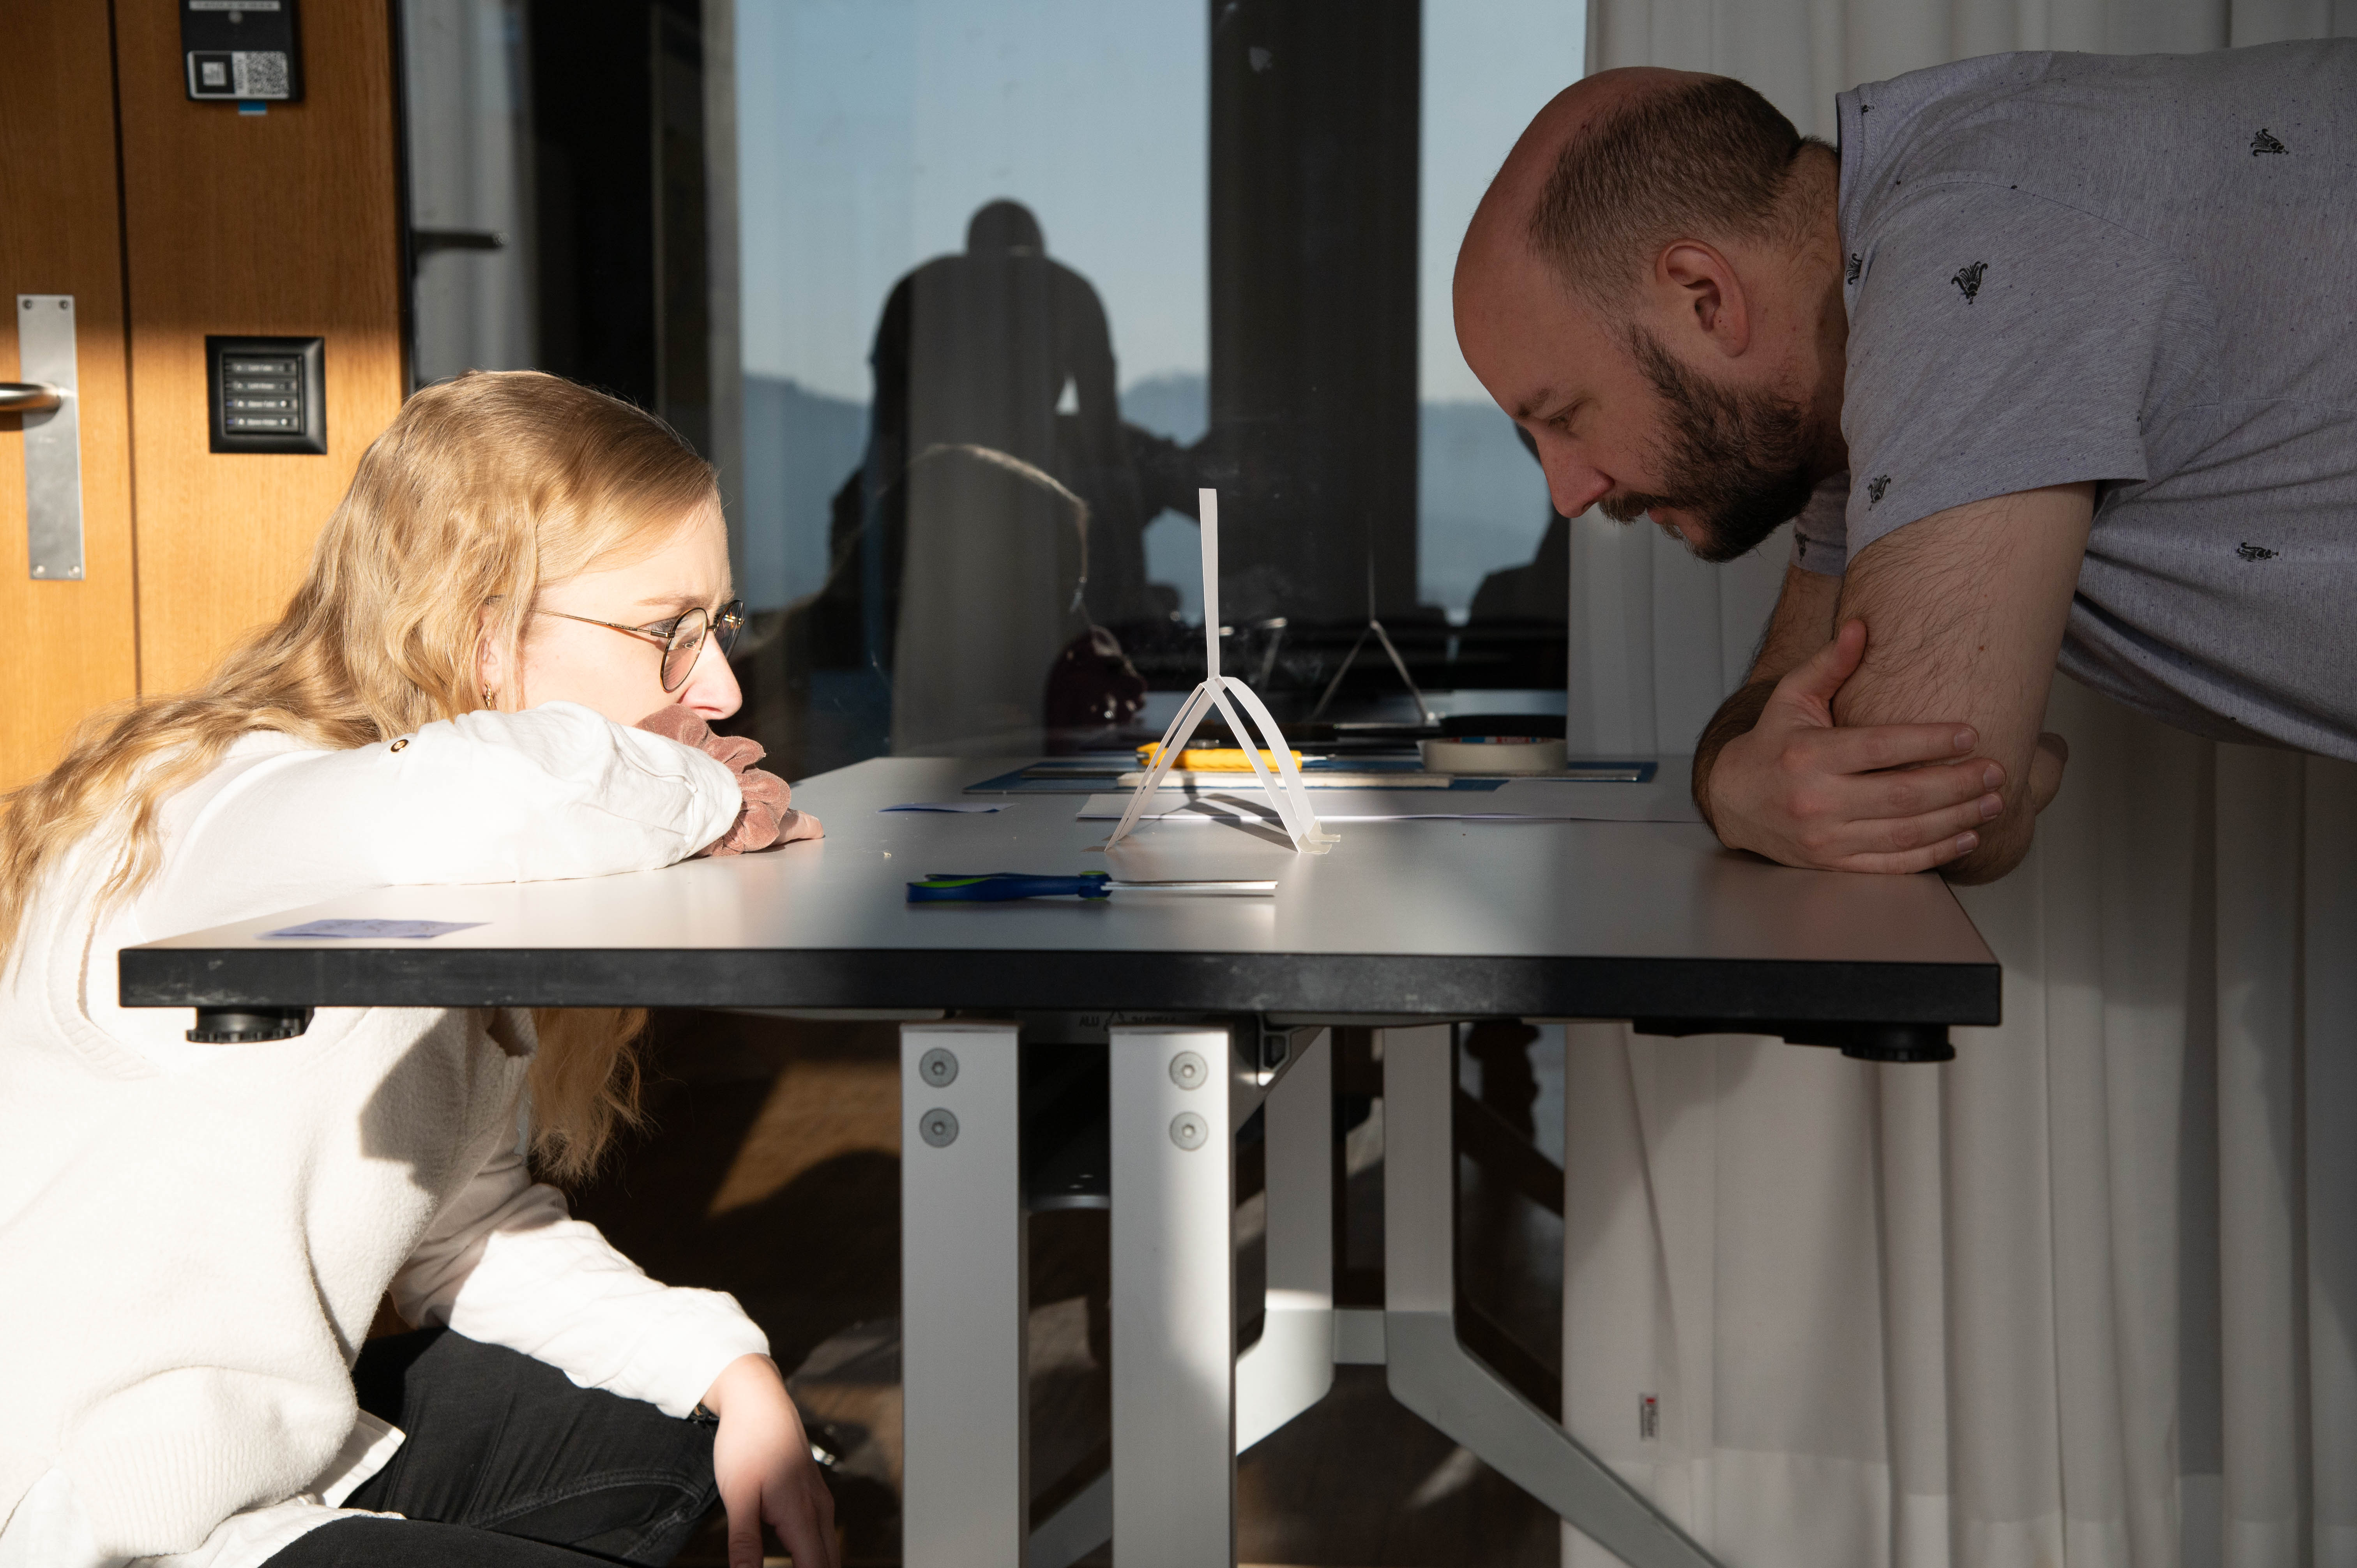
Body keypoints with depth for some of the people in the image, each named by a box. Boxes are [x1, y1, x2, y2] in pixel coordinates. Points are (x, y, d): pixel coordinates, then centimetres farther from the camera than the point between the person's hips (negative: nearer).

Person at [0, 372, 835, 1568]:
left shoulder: (467, 897, 4)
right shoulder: (233, 817, -25)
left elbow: (475, 1231, 10)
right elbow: (489, 799, -50)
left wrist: (727, 1367, -3)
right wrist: (708, 799, -28)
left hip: (294, 1451, 10)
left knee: (661, 1426, 18)